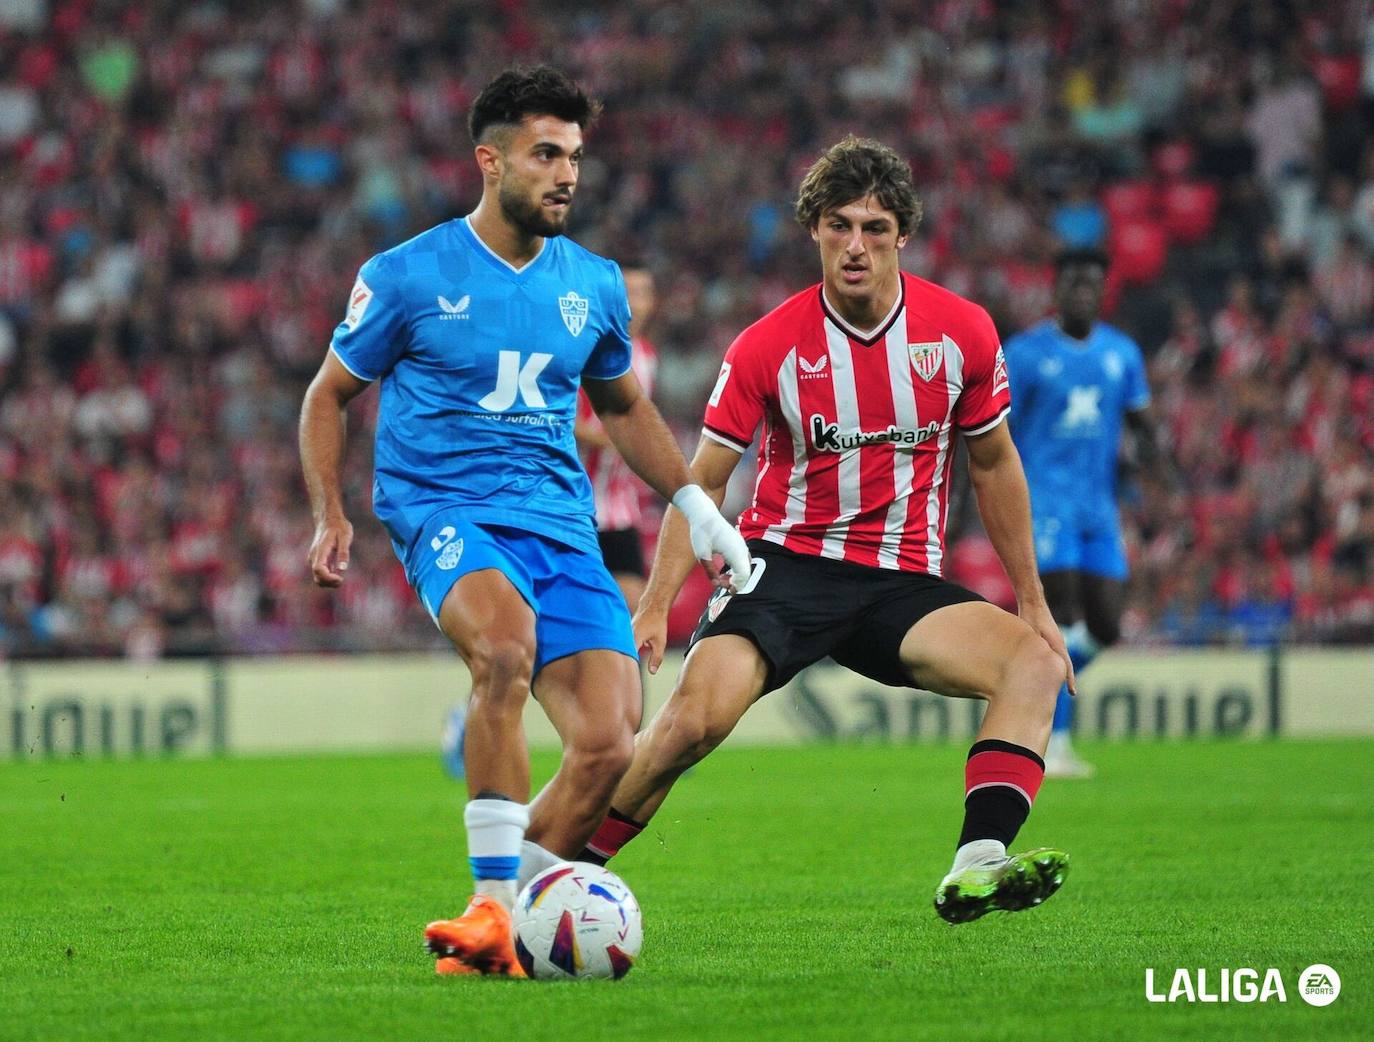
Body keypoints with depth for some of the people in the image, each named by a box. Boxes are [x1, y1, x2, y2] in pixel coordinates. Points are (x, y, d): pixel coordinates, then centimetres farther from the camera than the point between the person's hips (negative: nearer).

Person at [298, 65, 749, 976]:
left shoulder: (595, 286, 11)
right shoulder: (409, 277, -1)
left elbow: (623, 405, 28)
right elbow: (329, 394, 10)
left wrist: (696, 505, 22)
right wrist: (331, 515, -3)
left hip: (561, 525, 5)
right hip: (443, 508, -5)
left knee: (610, 747, -13)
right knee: (507, 646, -37)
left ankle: (508, 916, 5)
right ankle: (493, 902, -32)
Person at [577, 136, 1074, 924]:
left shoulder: (963, 333, -1)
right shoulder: (768, 346, -7)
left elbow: (995, 465, 13)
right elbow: (704, 481, 1)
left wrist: (1032, 602, 15)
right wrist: (655, 607, -7)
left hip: (903, 583, 3)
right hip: (787, 563, -2)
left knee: (1035, 662, -24)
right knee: (697, 714, -26)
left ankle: (976, 869, -35)